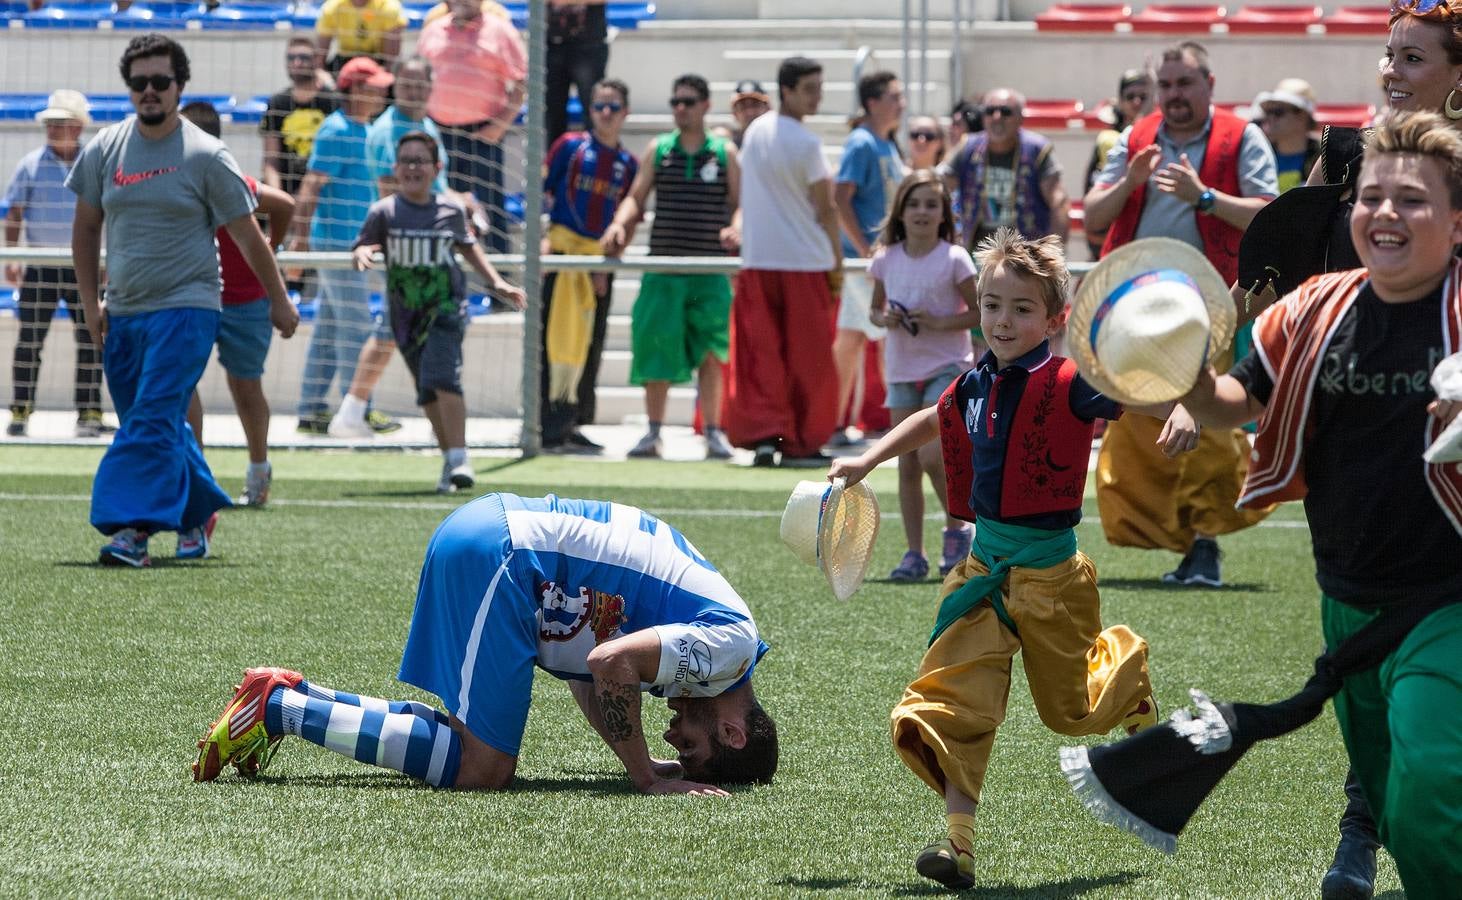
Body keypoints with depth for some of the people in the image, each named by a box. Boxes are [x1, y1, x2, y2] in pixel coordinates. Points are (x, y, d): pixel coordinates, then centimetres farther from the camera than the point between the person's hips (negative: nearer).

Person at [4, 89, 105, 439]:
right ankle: (20, 411, 6)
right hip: (39, 264, 0)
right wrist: (11, 259, -2)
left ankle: (89, 412, 6)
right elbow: (14, 214, 5)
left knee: (89, 339, 0)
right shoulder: (31, 165, 2)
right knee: (29, 338, 0)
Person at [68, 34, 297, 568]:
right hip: (122, 315, 5)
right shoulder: (103, 150, 6)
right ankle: (200, 512, 29)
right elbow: (86, 227, 15)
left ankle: (132, 528, -23)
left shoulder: (206, 156, -5)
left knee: (154, 420, -17)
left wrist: (279, 300, 6)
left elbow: (247, 235, 1)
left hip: (185, 309, -5)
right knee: (153, 425, 11)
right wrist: (90, 303, 10)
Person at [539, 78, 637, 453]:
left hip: (600, 261, 4)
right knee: (555, 338, -6)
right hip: (562, 252, -4)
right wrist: (543, 237, -11)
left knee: (590, 345, 6)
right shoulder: (571, 146, 2)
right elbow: (541, 192, 2)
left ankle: (573, 425, 14)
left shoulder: (628, 164, 11)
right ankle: (550, 428, -6)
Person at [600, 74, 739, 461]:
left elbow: (740, 202, 5)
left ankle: (713, 432, 5)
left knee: (711, 352, -3)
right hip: (663, 267, 1)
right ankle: (653, 432, 8)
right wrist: (620, 223, -12)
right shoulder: (658, 150, 9)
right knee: (656, 346, 0)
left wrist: (735, 228, -16)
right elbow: (636, 197, 8)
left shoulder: (725, 153, 6)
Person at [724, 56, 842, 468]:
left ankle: (762, 434, -7)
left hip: (757, 261, 5)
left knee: (761, 354, 5)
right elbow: (825, 209, -9)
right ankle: (800, 443, 9)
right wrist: (838, 262, 0)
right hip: (805, 261, -5)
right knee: (807, 358, 5)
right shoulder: (806, 143, -12)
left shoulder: (754, 131, 8)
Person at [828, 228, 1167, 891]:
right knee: (955, 698, -10)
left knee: (1072, 707, 14)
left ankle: (1126, 665, 50)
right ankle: (958, 838, -11)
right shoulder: (975, 385, 3)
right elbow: (934, 421, 25)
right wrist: (867, 461, 26)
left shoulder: (1067, 384, -15)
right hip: (985, 564, 4)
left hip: (1049, 571, -4)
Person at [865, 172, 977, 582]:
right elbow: (875, 308, 16)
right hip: (902, 368, 4)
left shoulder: (954, 259, -8)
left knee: (931, 455, -16)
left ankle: (957, 529, 7)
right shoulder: (887, 260, 4)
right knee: (907, 465, 3)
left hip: (947, 367, -4)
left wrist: (939, 322, -19)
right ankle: (914, 554, 8)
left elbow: (980, 312, -6)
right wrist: (884, 318, -7)